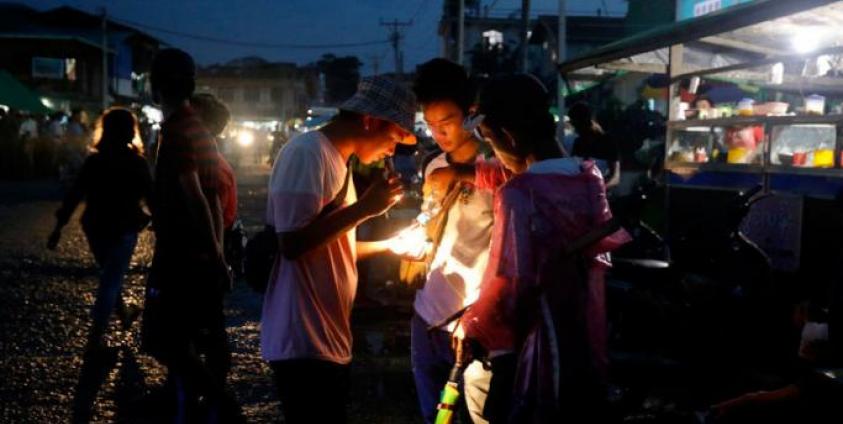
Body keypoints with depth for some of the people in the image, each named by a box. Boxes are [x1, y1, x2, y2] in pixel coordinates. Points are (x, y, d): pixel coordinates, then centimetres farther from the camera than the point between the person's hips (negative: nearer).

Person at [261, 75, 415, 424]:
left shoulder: (336, 159, 16)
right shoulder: (306, 152, -14)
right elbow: (293, 244, -23)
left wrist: (390, 245, 12)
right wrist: (364, 207, -19)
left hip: (330, 339, 10)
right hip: (304, 343, -10)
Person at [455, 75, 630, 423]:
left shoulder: (518, 195, -23)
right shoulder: (590, 177, 1)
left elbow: (505, 284, -21)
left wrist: (471, 326, -4)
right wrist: (473, 173, 23)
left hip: (537, 351, -7)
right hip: (588, 346, 8)